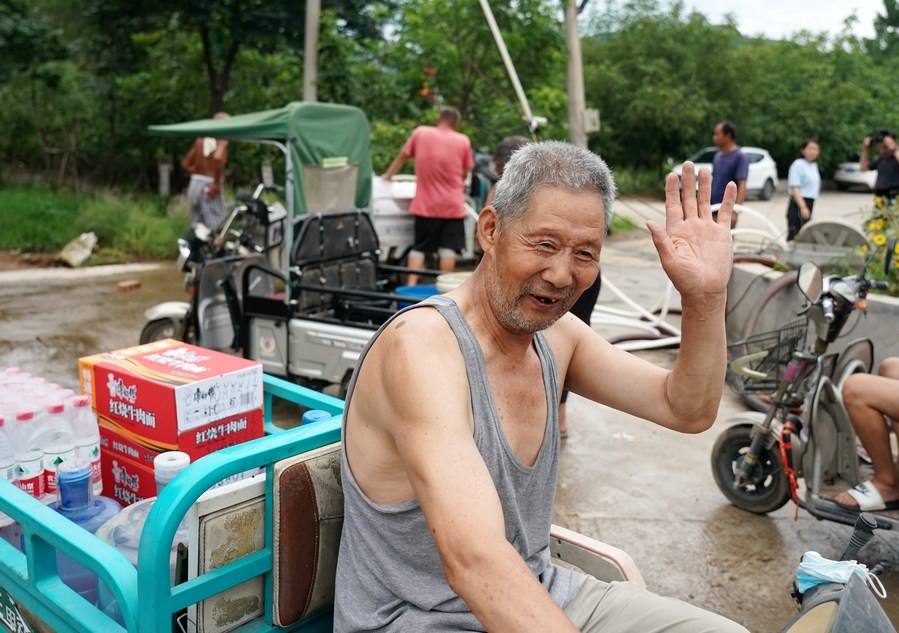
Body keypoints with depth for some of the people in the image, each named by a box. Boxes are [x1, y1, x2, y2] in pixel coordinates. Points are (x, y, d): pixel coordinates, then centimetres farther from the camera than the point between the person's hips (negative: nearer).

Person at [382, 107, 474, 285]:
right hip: (453, 205, -1)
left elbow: (402, 156, 10)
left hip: (425, 205, 1)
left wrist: (388, 175, 25)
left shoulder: (420, 133, 0)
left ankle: (411, 285, -1)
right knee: (448, 248, 4)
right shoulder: (463, 141, -1)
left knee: (419, 247, 8)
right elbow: (465, 173, 5)